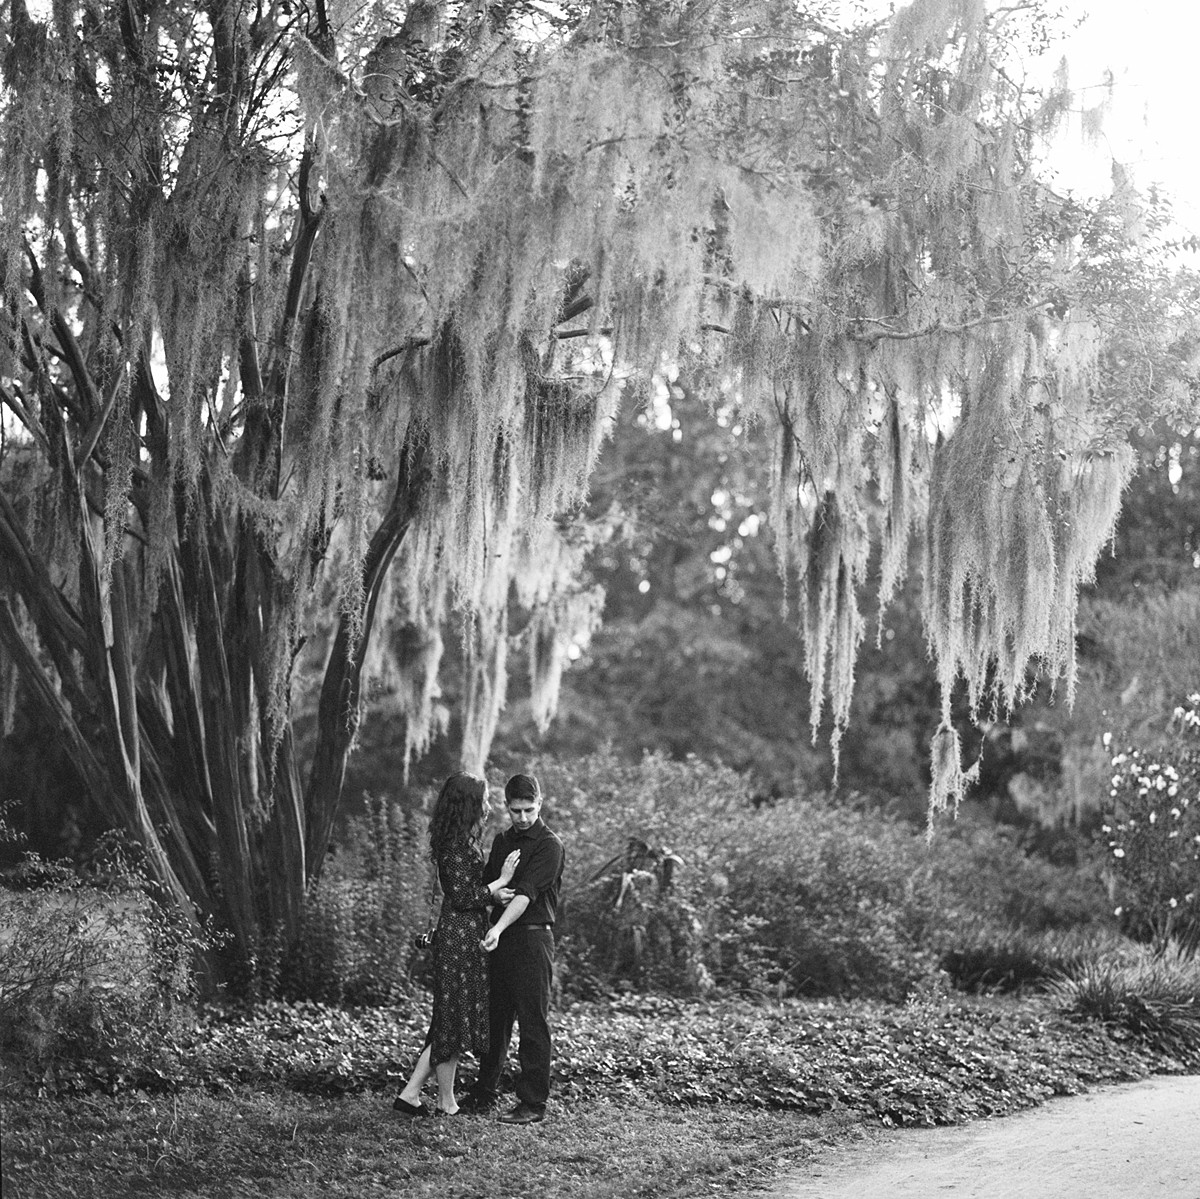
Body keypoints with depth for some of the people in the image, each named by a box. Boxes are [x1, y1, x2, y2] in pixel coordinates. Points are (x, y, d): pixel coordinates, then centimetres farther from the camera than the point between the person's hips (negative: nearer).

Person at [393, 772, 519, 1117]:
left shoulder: (466, 841, 15)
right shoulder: (457, 845, -16)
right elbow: (462, 897, -19)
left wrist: (494, 893, -1)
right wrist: (501, 881, -10)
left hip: (466, 936, 10)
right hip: (460, 937, -10)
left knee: (450, 1020, 12)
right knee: (455, 1017, -1)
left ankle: (411, 1092, 12)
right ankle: (446, 1104, 7)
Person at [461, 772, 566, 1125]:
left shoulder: (549, 845, -8)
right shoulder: (502, 840, 15)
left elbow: (526, 893, -19)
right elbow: (486, 887, 21)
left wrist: (499, 929, -29)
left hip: (532, 937, -7)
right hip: (498, 938, 7)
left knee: (533, 1023, -4)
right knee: (494, 1018, 12)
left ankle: (533, 1103, -1)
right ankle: (485, 1093, 22)